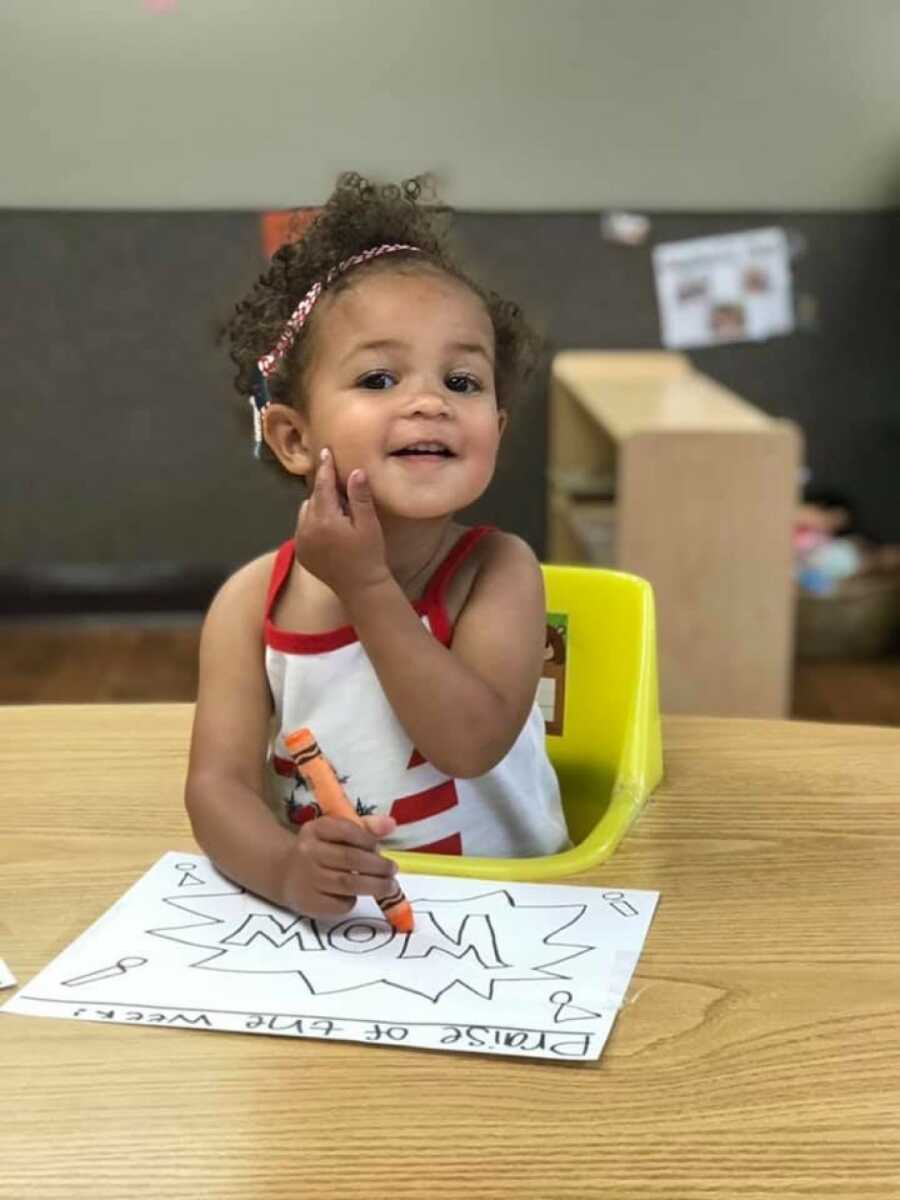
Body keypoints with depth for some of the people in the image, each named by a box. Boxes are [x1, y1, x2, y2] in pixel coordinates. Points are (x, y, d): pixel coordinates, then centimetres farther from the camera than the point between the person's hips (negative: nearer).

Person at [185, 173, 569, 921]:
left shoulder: (498, 572, -7)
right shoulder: (252, 602, -3)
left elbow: (471, 742, -18)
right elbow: (219, 784, -10)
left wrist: (368, 587, -18)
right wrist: (285, 869, -29)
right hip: (324, 918, 1)